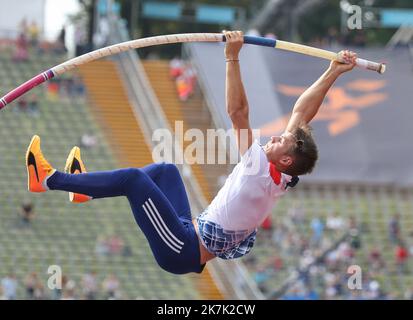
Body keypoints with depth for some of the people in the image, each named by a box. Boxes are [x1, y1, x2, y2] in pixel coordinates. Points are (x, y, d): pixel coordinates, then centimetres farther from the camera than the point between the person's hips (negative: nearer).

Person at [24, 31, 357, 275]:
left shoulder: (262, 173, -22)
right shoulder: (283, 178, 1)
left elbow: (238, 111, -29)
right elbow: (302, 112, 7)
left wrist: (232, 57, -31)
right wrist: (334, 72, 7)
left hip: (182, 252, -10)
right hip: (190, 235, 10)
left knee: (133, 177, -13)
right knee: (166, 170, 23)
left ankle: (48, 179, -4)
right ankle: (86, 187, 29)